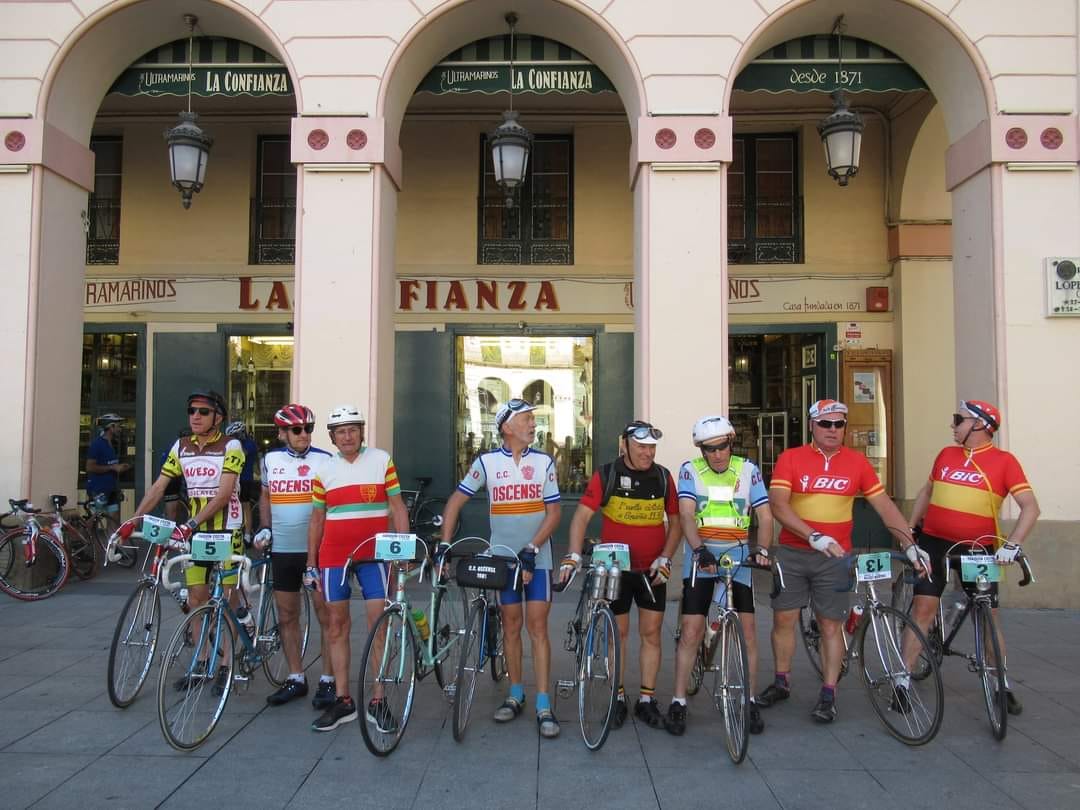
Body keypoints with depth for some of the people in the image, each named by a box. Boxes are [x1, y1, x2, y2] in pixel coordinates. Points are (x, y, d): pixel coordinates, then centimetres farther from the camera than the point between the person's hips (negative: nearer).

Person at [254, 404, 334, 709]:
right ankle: (296, 678, 24)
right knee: (287, 617, 11)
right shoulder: (270, 460, 6)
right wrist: (264, 528, 6)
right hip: (282, 550, 4)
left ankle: (328, 680, 9)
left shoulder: (324, 460, -4)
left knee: (326, 616, -1)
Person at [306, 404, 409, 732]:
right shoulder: (324, 469, 7)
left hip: (374, 554, -2)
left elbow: (397, 506, 1)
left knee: (380, 624, -5)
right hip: (333, 557, 2)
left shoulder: (382, 460, 1)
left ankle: (377, 701, 6)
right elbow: (317, 519, 11)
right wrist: (311, 565, 10)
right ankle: (342, 701, 17)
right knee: (336, 626, 7)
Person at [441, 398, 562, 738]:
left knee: (537, 626, -3)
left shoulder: (544, 462, -1)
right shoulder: (486, 462, -2)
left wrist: (531, 550, -13)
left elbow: (554, 512, -3)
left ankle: (543, 706, 0)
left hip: (537, 557, 0)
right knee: (511, 626, 9)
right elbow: (455, 502, 1)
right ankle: (515, 695, 24)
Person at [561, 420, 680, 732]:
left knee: (651, 633, 5)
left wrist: (664, 559, -5)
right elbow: (582, 515, -13)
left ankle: (647, 701, 16)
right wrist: (573, 555, -25)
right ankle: (618, 699, 19)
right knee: (618, 633, 7)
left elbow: (675, 522, 6)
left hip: (652, 570, 2)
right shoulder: (606, 475, -7)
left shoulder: (663, 477, 0)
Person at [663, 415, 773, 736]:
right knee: (691, 630, -4)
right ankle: (678, 702, 5)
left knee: (746, 629, 0)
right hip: (701, 556, -1)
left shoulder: (748, 470, 0)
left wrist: (762, 549, -19)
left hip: (737, 556, 1)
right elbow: (686, 515, -15)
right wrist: (700, 549, -31)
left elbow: (765, 516, -2)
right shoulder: (690, 470, -4)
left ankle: (750, 701, 15)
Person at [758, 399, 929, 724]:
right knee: (783, 619, 7)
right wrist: (814, 536, -25)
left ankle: (828, 694, 14)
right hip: (791, 553, 0)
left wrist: (910, 545, -3)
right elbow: (778, 505, -14)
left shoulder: (857, 462, 2)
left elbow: (885, 506, 4)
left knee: (831, 625, 3)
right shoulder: (790, 458, -4)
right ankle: (781, 683, 25)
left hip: (834, 557, 0)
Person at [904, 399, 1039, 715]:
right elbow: (927, 491, 18)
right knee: (922, 609, -1)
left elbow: (1030, 507, -12)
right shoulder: (946, 454, 5)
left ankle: (1002, 685, 23)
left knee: (988, 616, 7)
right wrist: (910, 528, 15)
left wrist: (1012, 545, -23)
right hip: (934, 543, 2)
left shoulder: (1003, 461, -7)